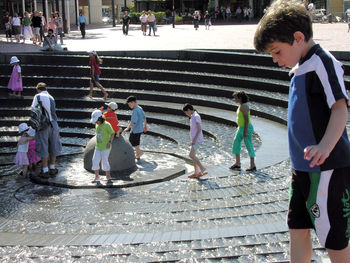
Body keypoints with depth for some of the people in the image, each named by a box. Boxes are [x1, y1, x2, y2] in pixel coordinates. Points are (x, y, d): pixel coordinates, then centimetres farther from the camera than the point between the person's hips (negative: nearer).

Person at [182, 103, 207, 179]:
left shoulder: (196, 116, -14)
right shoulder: (192, 117, 15)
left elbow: (199, 129, -19)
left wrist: (194, 140, -20)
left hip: (197, 139, -10)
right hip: (194, 139, 10)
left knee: (191, 155, -13)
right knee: (193, 155, 9)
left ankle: (203, 170, -11)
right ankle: (196, 172, 13)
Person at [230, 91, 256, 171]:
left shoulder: (244, 107, -23)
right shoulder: (241, 105, 8)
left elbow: (247, 120, -25)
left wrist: (245, 132, -24)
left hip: (246, 128, -10)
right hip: (241, 128, 10)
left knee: (249, 146, 0)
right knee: (236, 144, 11)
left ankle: (252, 165, 10)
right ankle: (237, 163, 17)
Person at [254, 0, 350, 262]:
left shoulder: (323, 62, -14)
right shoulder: (301, 67, 14)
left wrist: (325, 146, -38)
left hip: (326, 169, -10)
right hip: (304, 168, 10)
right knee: (298, 228, 16)